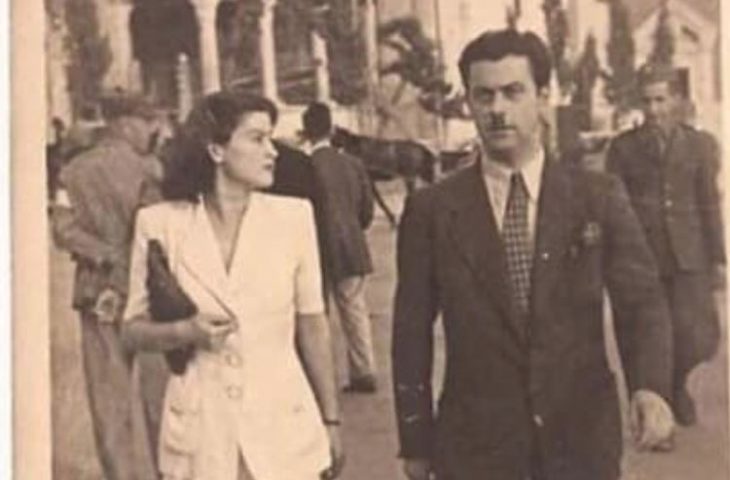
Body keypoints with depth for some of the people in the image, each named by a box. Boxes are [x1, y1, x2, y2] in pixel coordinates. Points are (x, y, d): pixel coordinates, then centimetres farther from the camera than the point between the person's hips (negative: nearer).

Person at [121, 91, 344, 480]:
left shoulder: (292, 216, 0)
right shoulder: (160, 223, -2)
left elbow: (312, 325, 8)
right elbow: (133, 330, 7)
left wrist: (330, 419, 12)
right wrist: (183, 333, -12)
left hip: (282, 425, 1)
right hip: (200, 432, 0)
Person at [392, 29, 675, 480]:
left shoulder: (599, 197, 0)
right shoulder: (432, 210, -1)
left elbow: (643, 299, -1)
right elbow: (412, 332, 3)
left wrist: (651, 385, -20)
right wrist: (416, 442, 3)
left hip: (582, 439, 1)